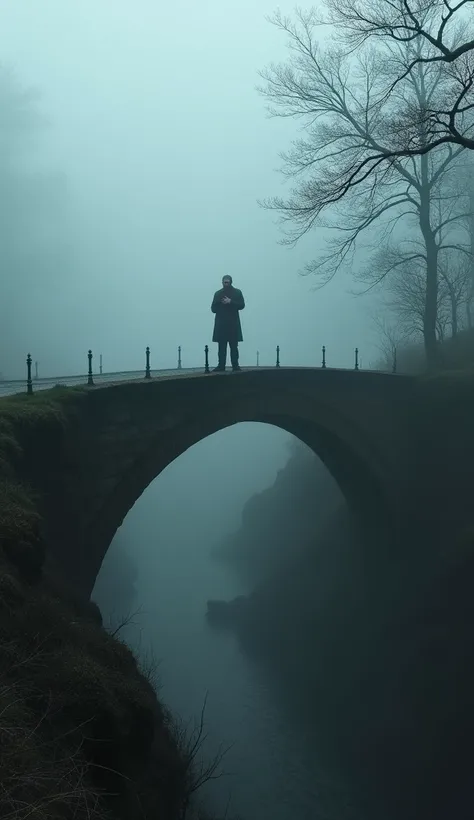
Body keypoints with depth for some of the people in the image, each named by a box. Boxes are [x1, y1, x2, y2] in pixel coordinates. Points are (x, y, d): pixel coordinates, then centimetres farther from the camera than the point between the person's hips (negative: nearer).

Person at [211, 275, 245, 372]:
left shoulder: (237, 292, 7)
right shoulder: (218, 293, 12)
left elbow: (242, 305, -2)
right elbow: (213, 309, 10)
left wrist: (230, 302, -13)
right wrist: (220, 303, -9)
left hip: (233, 324, -1)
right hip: (221, 323, 1)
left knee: (234, 346, -2)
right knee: (221, 346, -2)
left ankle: (235, 365, -1)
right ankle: (221, 366, -2)